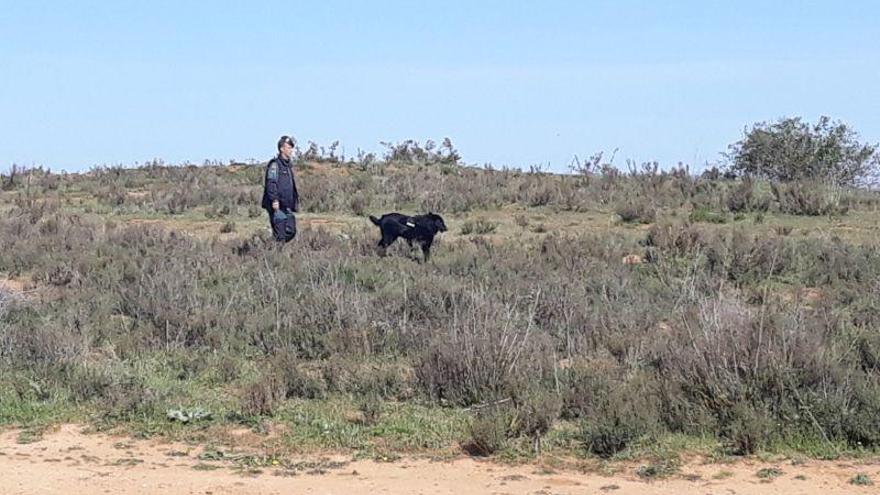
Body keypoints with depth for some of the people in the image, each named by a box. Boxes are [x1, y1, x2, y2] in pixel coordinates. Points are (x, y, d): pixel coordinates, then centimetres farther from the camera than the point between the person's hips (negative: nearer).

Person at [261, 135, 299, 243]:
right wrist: (274, 199, -26)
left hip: (287, 206, 9)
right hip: (277, 206, -9)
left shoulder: (288, 165, 19)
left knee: (291, 231, 6)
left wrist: (295, 200, 23)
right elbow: (271, 183, -17)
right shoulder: (275, 164, -8)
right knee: (280, 234, -8)